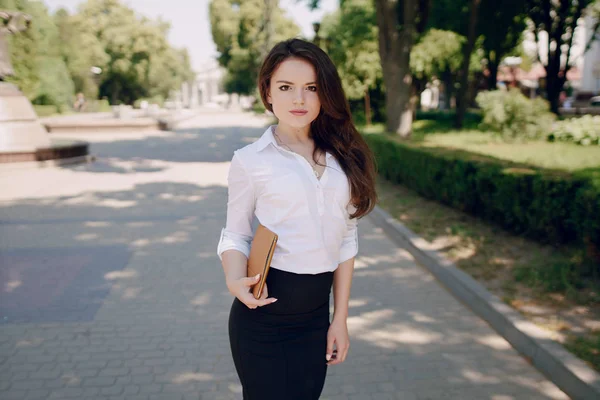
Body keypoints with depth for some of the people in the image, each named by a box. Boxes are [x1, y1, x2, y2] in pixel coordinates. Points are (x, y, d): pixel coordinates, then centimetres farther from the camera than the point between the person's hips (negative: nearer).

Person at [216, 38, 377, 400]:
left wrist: (340, 318, 6)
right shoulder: (250, 160, -7)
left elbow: (345, 239, 6)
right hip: (263, 315, -3)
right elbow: (236, 234, 1)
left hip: (316, 315, 4)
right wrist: (235, 280, -21)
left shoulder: (342, 156, 3)